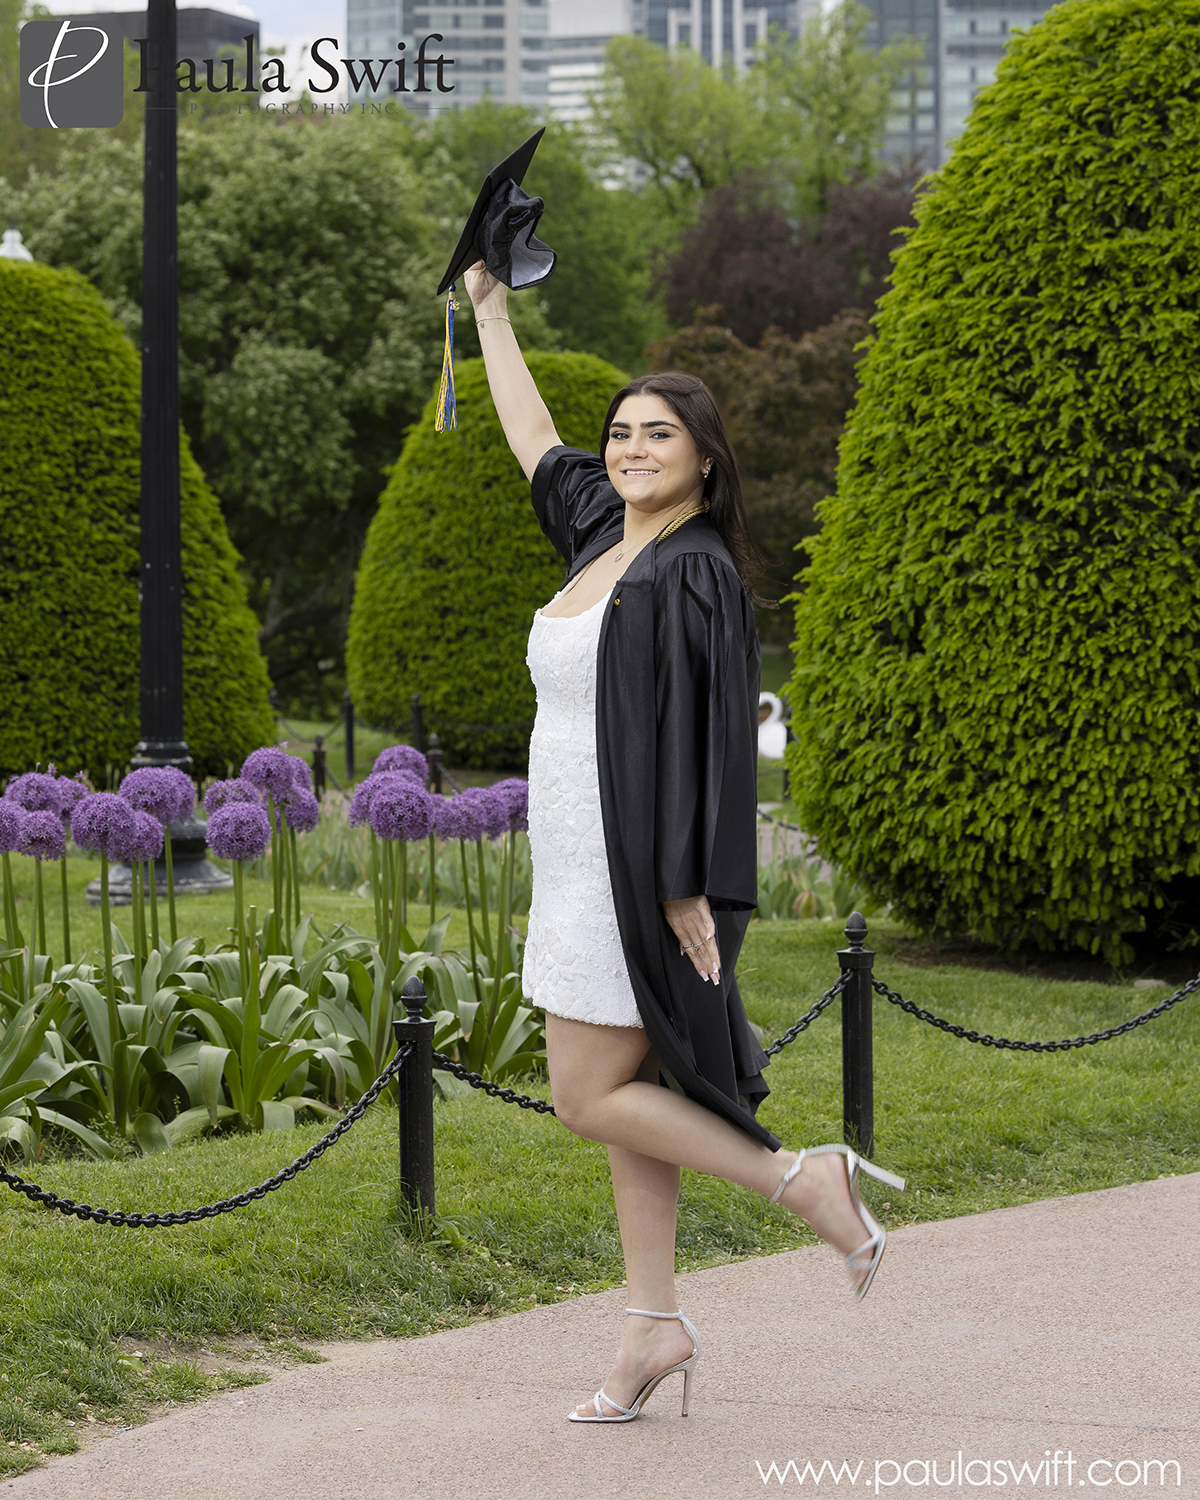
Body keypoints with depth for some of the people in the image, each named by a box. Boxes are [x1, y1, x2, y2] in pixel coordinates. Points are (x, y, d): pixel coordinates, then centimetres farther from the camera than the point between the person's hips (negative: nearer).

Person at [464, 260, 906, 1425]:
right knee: (627, 1090, 10)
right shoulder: (604, 533, 10)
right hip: (584, 861, 9)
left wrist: (684, 888, -23)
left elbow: (704, 729, -19)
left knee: (589, 1098, -6)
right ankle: (654, 1324, 14)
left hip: (636, 869, -9)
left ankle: (800, 1178, 2)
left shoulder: (690, 572, -15)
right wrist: (487, 304, 30)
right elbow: (532, 440, 25)